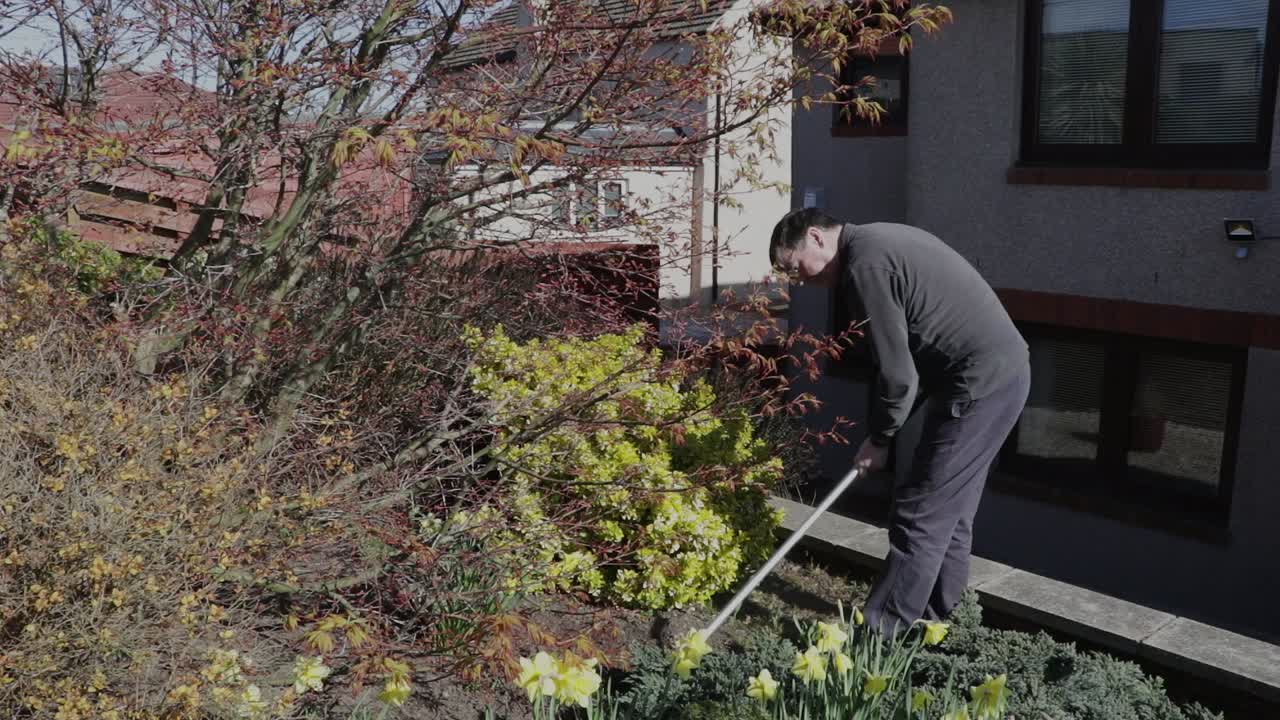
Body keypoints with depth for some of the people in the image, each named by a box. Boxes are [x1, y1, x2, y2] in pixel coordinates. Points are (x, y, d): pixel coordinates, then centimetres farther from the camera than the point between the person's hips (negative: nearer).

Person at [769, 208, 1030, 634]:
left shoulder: (865, 267, -17)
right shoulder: (878, 242, 14)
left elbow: (897, 373, -17)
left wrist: (878, 439, -2)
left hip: (980, 384, -10)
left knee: (920, 514, -4)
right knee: (949, 510, 18)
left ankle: (879, 631, 5)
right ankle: (936, 620, 29)